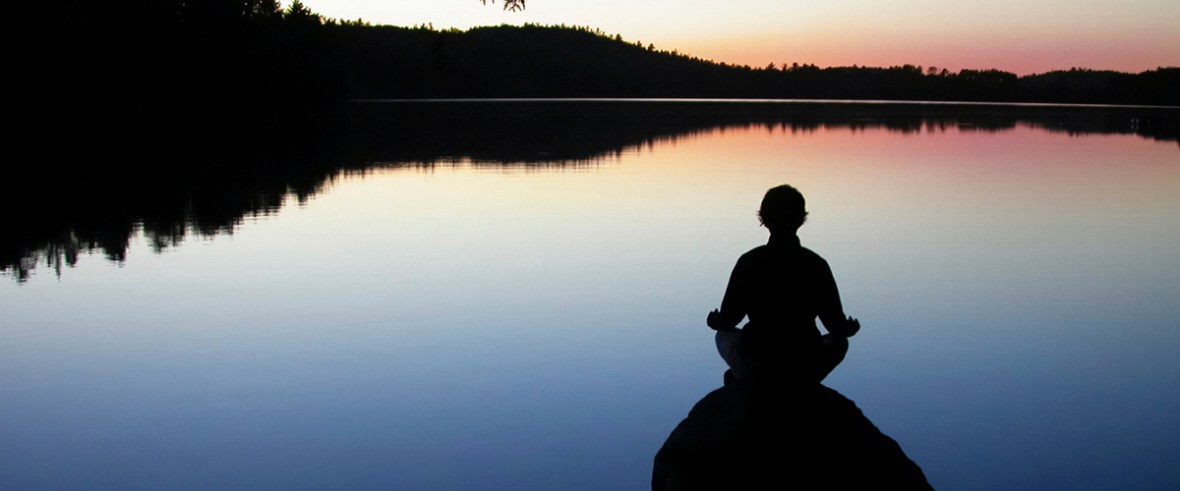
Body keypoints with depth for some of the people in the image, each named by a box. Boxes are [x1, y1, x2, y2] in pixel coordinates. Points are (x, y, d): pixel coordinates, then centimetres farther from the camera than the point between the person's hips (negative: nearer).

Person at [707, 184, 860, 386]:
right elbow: (836, 325, -2)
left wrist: (715, 322, 22)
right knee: (839, 342, 30)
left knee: (724, 336, 32)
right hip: (804, 370, -1)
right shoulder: (816, 264, -6)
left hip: (753, 370, 1)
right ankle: (802, 384, 17)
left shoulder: (748, 261, -7)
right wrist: (848, 329, 23)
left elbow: (728, 319, -2)